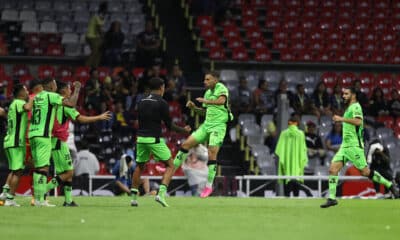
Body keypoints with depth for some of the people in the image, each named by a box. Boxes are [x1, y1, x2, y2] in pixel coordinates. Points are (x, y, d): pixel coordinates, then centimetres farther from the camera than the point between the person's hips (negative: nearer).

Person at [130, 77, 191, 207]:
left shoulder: (141, 102, 9)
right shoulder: (161, 103, -8)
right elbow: (169, 124, -6)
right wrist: (184, 130, 8)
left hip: (141, 138, 6)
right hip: (155, 139, -6)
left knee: (139, 166, 20)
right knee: (170, 166, 4)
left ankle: (133, 197, 16)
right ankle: (161, 193, -14)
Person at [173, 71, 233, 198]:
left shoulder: (221, 88, -9)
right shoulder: (208, 92, 15)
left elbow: (221, 101, -32)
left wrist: (205, 101, -33)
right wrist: (194, 108, 8)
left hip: (218, 126, -8)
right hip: (206, 125, 8)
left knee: (212, 155, -12)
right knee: (186, 144, 2)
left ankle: (209, 186, -2)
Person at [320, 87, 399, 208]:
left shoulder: (355, 107, -9)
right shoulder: (349, 108, 20)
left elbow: (358, 121, -28)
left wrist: (342, 119, -26)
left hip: (354, 145, -9)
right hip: (345, 145, 9)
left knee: (365, 172, -6)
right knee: (333, 169, -5)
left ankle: (390, 185, 9)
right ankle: (332, 198, -6)